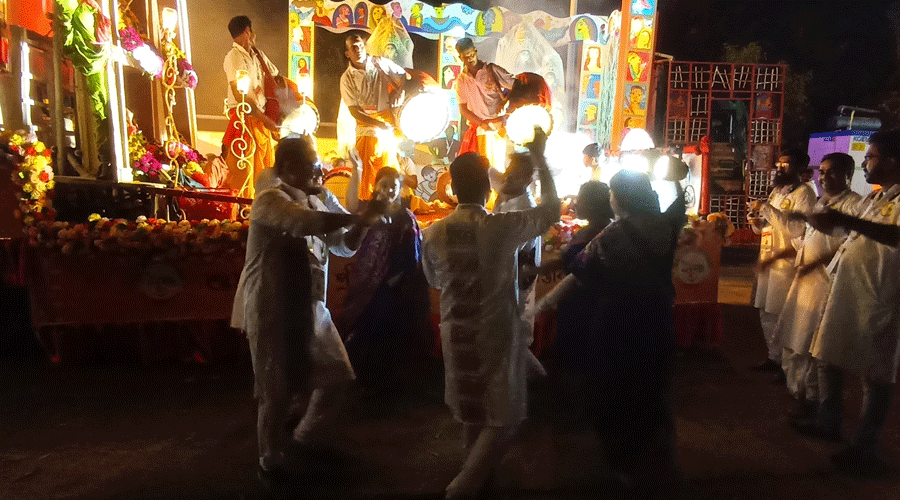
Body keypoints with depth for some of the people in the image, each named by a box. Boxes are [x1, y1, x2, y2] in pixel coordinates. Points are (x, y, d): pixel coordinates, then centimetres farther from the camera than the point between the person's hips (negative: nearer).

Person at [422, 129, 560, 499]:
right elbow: (552, 208, -4)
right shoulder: (503, 228, -20)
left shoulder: (434, 233, -10)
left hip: (456, 333, 5)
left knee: (471, 413, 24)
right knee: (502, 420, 10)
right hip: (497, 334, -4)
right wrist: (539, 158, 3)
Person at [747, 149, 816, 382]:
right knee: (766, 314, 13)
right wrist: (756, 220, 0)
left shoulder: (804, 193, -8)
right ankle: (775, 357, 26)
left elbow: (800, 228, -23)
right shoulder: (776, 192, 17)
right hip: (767, 260, 8)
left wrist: (768, 209, -20)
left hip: (787, 263, -8)